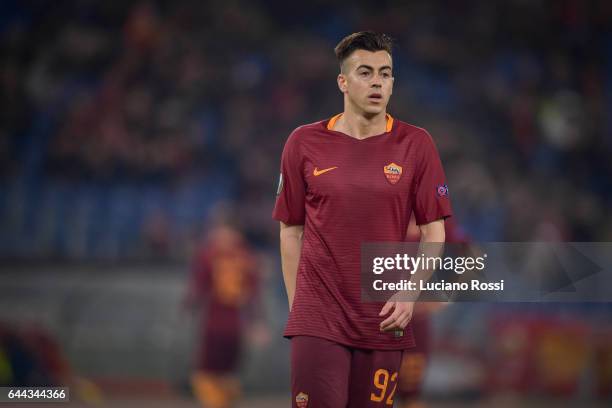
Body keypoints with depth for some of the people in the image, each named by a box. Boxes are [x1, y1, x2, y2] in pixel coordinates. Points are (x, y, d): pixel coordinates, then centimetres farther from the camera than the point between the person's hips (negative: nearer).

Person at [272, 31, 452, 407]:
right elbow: (291, 231, 9)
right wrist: (297, 305, 4)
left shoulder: (416, 144, 2)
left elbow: (434, 230, 3)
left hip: (385, 319, 1)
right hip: (318, 317, -1)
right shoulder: (304, 143, 2)